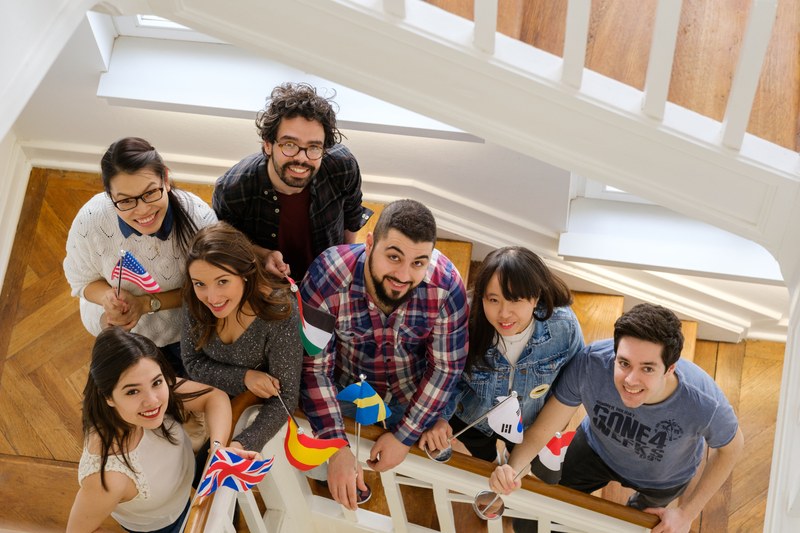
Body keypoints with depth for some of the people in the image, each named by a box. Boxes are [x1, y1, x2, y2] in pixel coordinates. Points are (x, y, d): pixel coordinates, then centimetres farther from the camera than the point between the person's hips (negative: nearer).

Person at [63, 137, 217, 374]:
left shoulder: (199, 218, -36)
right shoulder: (89, 222, -34)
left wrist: (147, 304, -33)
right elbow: (83, 281, -14)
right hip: (116, 329, 0)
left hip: (183, 333, 0)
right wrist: (108, 297, -37)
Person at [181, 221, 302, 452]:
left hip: (258, 410, -3)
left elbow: (284, 398, -24)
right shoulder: (195, 302, -19)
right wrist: (244, 377, -23)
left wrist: (244, 444, -38)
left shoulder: (279, 313, -30)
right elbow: (193, 363, -6)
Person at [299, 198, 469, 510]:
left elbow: (447, 366, -17)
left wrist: (404, 436, -15)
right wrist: (336, 448, -30)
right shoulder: (327, 279, -33)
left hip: (412, 396, 1)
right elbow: (313, 367, -24)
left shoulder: (446, 285, -31)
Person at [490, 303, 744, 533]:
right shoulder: (590, 364, -42)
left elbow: (732, 446, -19)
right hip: (598, 449, 0)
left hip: (663, 478, 0)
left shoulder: (704, 405, -44)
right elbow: (539, 432, -30)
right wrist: (512, 468, -50)